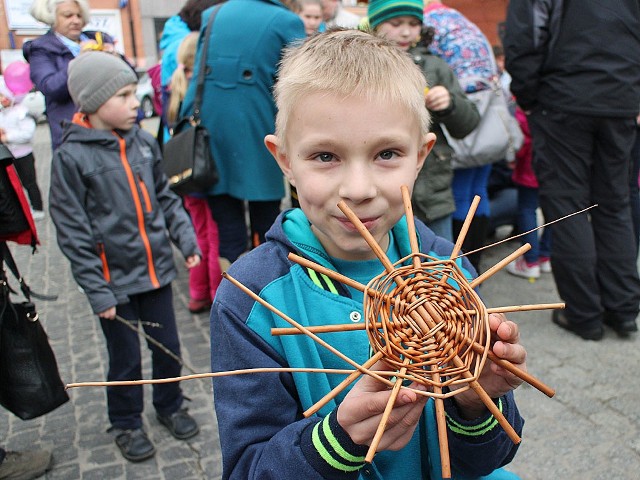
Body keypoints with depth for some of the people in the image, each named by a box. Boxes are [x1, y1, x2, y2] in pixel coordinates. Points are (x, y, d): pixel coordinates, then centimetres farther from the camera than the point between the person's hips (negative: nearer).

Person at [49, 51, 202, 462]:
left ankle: (170, 405, 42)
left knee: (168, 347, 16)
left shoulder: (144, 142, 0)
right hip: (116, 278, -4)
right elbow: (73, 232, -12)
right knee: (126, 358, 11)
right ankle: (127, 423, 37)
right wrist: (97, 290, -13)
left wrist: (186, 239, 1)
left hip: (156, 269, 4)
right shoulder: (72, 157, -14)